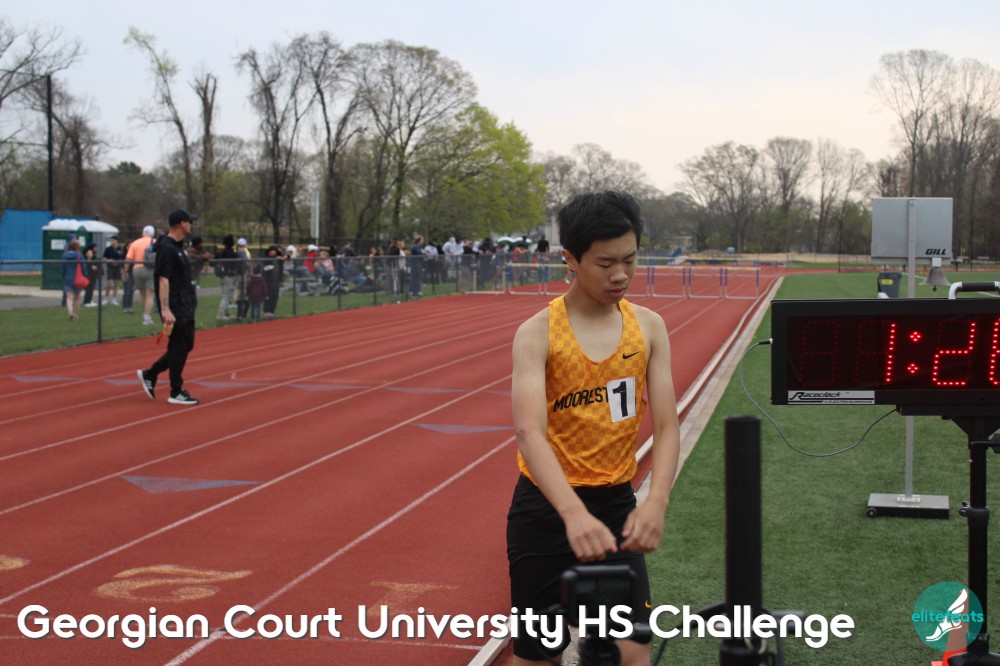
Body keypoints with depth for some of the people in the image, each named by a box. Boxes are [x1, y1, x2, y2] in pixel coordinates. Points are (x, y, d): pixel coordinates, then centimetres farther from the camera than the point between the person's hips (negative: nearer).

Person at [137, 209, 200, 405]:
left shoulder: (178, 247, 14)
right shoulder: (167, 248, -16)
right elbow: (163, 280, -21)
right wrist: (165, 310, -26)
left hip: (185, 306, 10)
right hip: (175, 309, -10)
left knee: (186, 345, 14)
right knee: (178, 347, -3)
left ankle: (149, 375, 22)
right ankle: (176, 393, 6)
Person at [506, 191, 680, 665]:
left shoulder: (649, 328, -1)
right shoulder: (538, 333, -11)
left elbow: (666, 427, -7)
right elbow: (529, 431, -25)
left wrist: (656, 502, -26)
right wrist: (574, 514, -41)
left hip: (616, 503, 2)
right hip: (547, 507, -2)